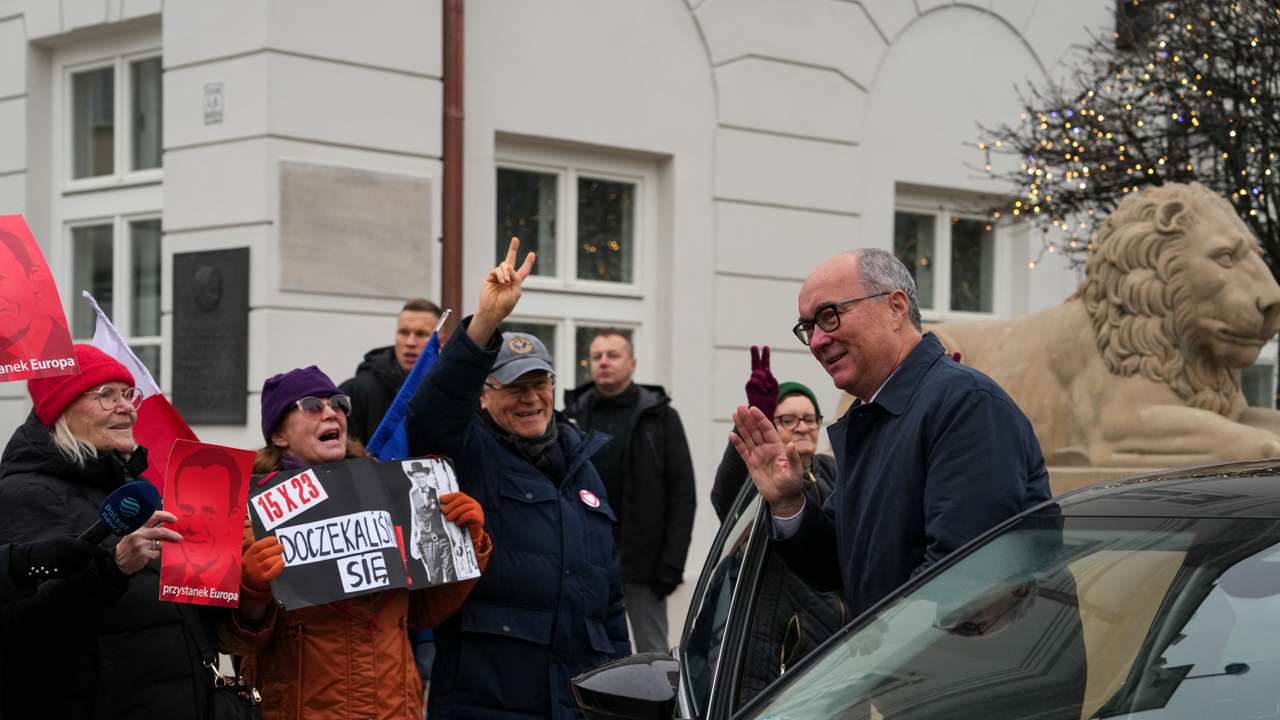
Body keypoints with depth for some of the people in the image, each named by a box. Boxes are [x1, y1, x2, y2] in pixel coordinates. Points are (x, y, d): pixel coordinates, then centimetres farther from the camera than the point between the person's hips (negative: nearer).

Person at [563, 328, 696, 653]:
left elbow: (683, 493, -2)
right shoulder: (574, 415, 9)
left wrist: (672, 562, -10)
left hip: (641, 561, -3)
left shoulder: (660, 417, 2)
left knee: (653, 651, 2)